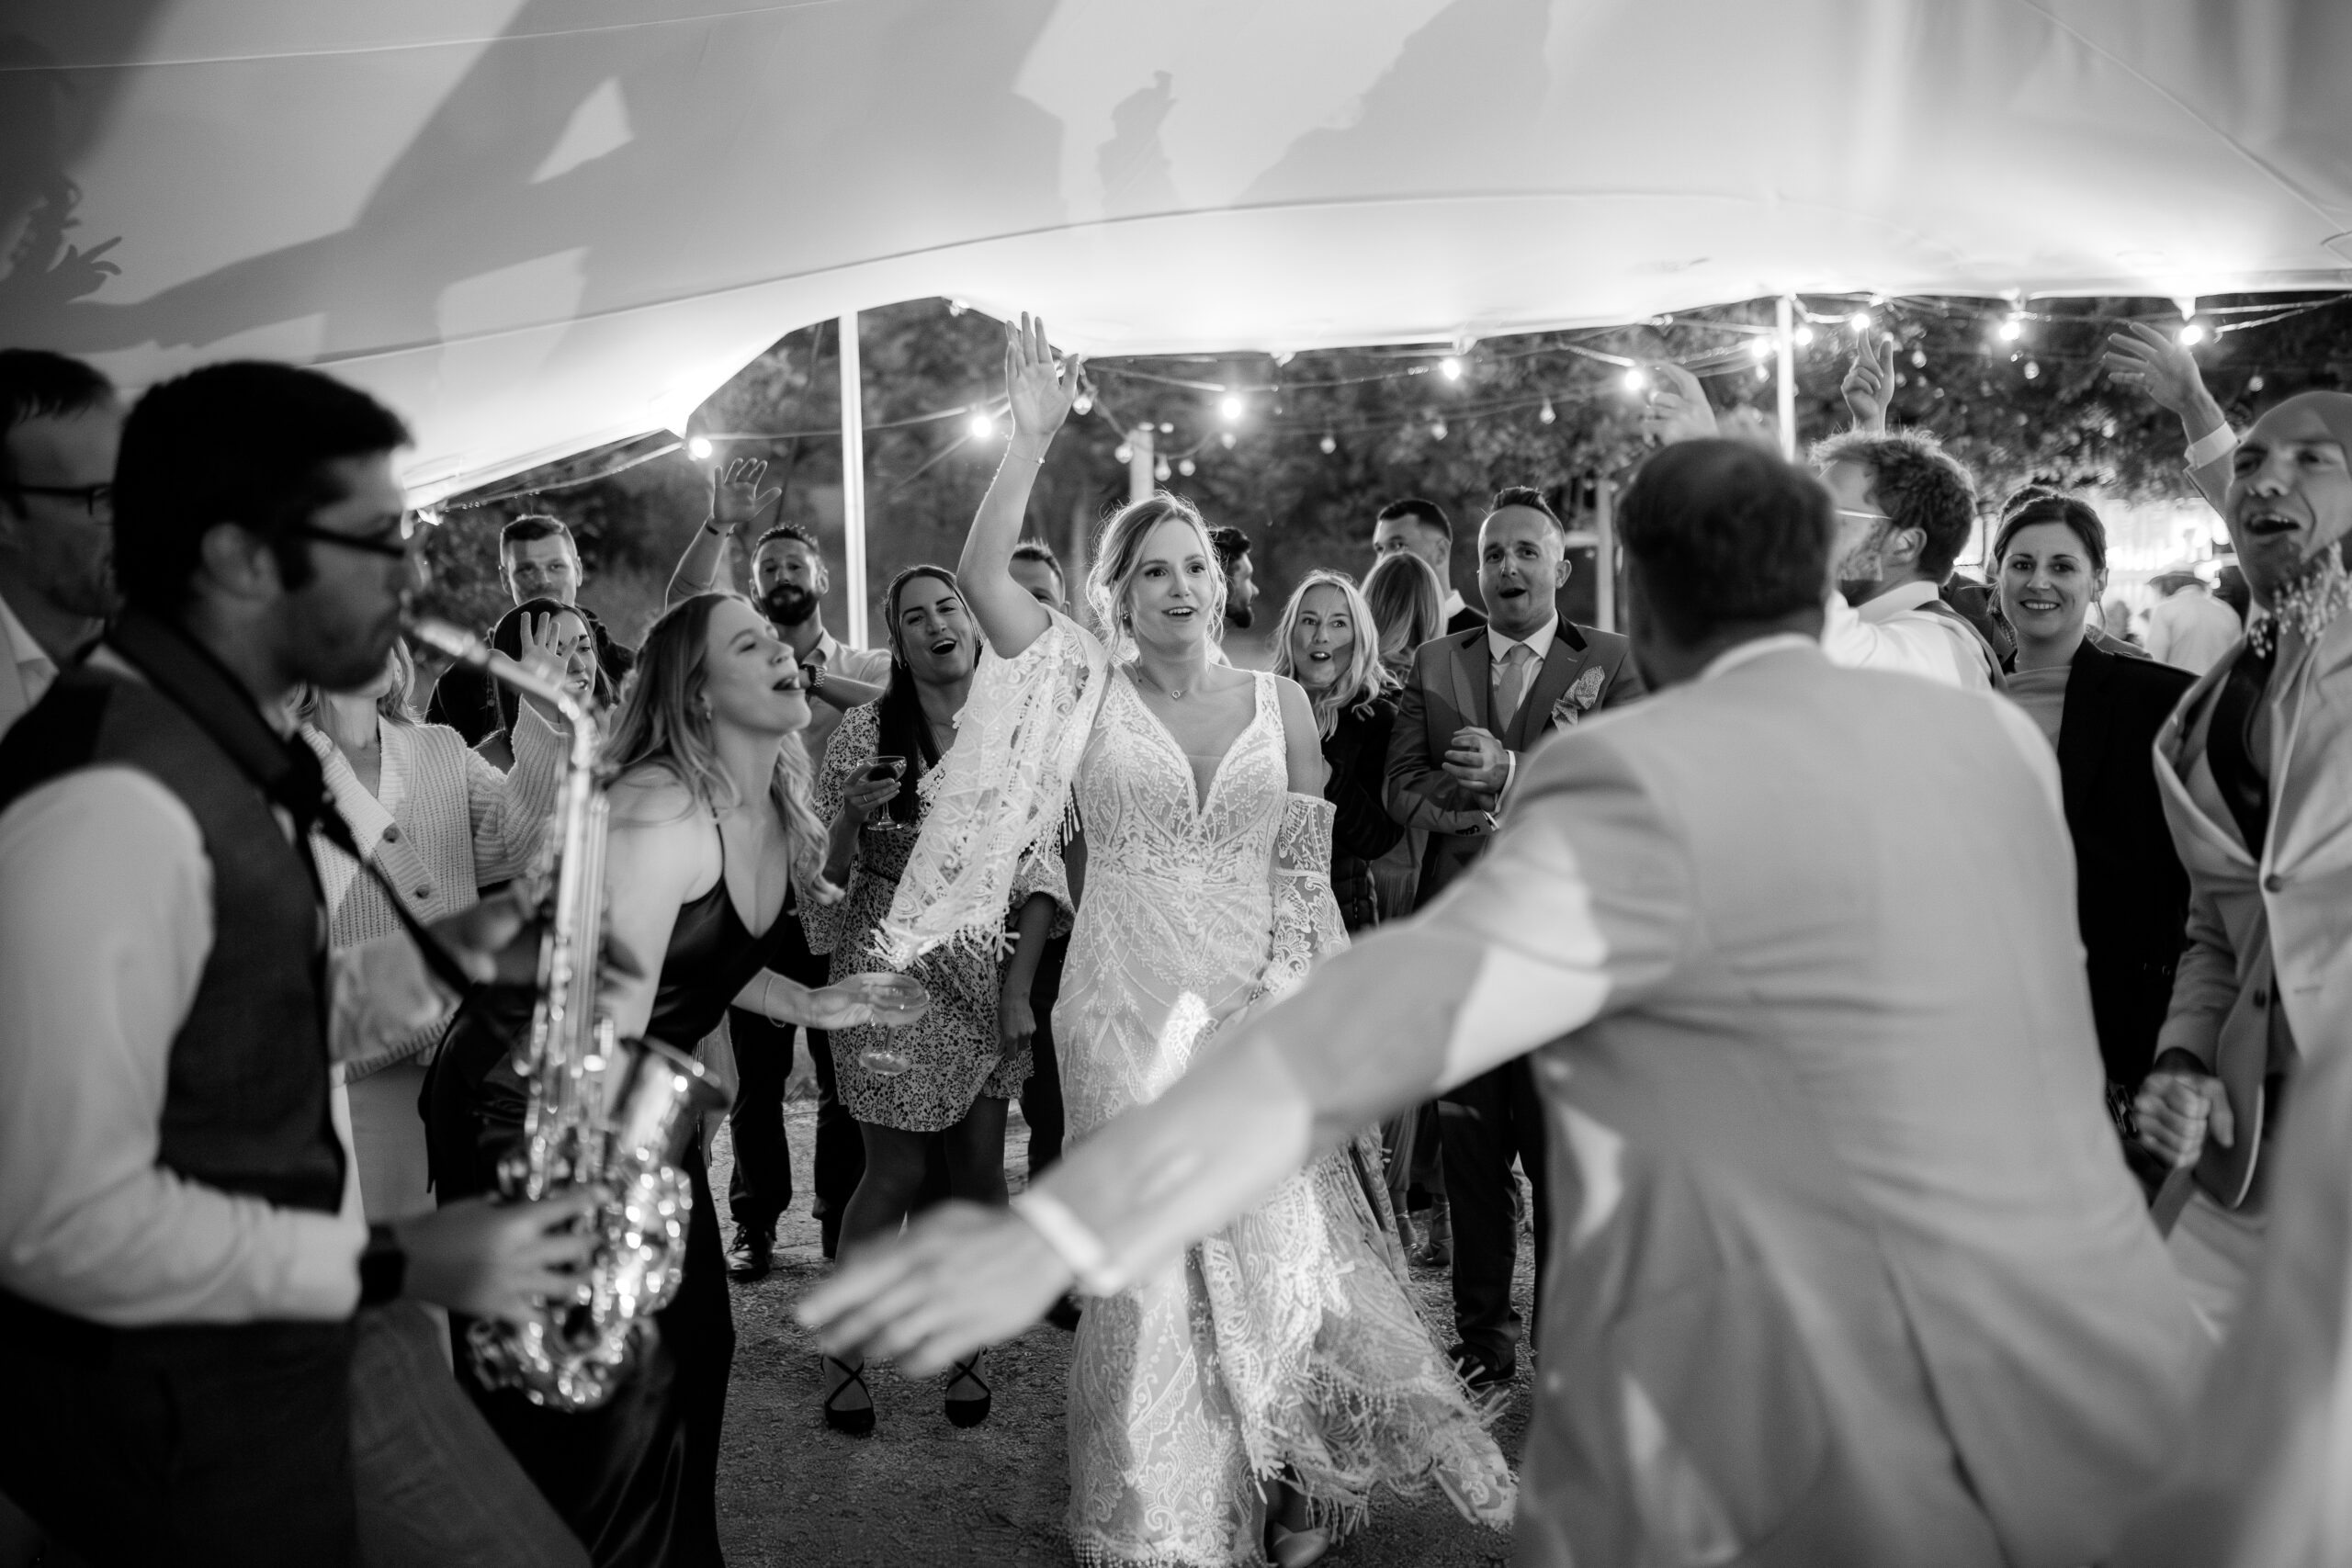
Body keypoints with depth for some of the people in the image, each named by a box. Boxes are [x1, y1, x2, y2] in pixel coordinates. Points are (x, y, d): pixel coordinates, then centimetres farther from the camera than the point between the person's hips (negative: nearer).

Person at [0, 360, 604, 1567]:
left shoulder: (220, 741, 6)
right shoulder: (111, 798, -26)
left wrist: (441, 959, 1)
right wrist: (392, 1267, -21)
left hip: (303, 1332, 9)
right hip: (184, 1393, -9)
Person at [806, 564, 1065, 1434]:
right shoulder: (864, 730, -5)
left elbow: (1039, 873, 2)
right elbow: (829, 873, -1)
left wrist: (1019, 986, -6)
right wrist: (851, 814, -23)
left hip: (989, 976, 3)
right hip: (891, 972, -2)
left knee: (981, 1169, 8)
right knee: (896, 1175, 1)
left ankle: (969, 1346, 25)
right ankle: (843, 1351, 21)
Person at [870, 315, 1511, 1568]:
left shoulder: (1281, 701, 4)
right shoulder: (1088, 686, 0)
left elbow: (1305, 875, 7)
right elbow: (980, 573, -12)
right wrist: (1033, 438, -15)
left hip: (1252, 1013, 1)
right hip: (1126, 1011, -1)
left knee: (1276, 1243, 4)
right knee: (1146, 1261, 7)